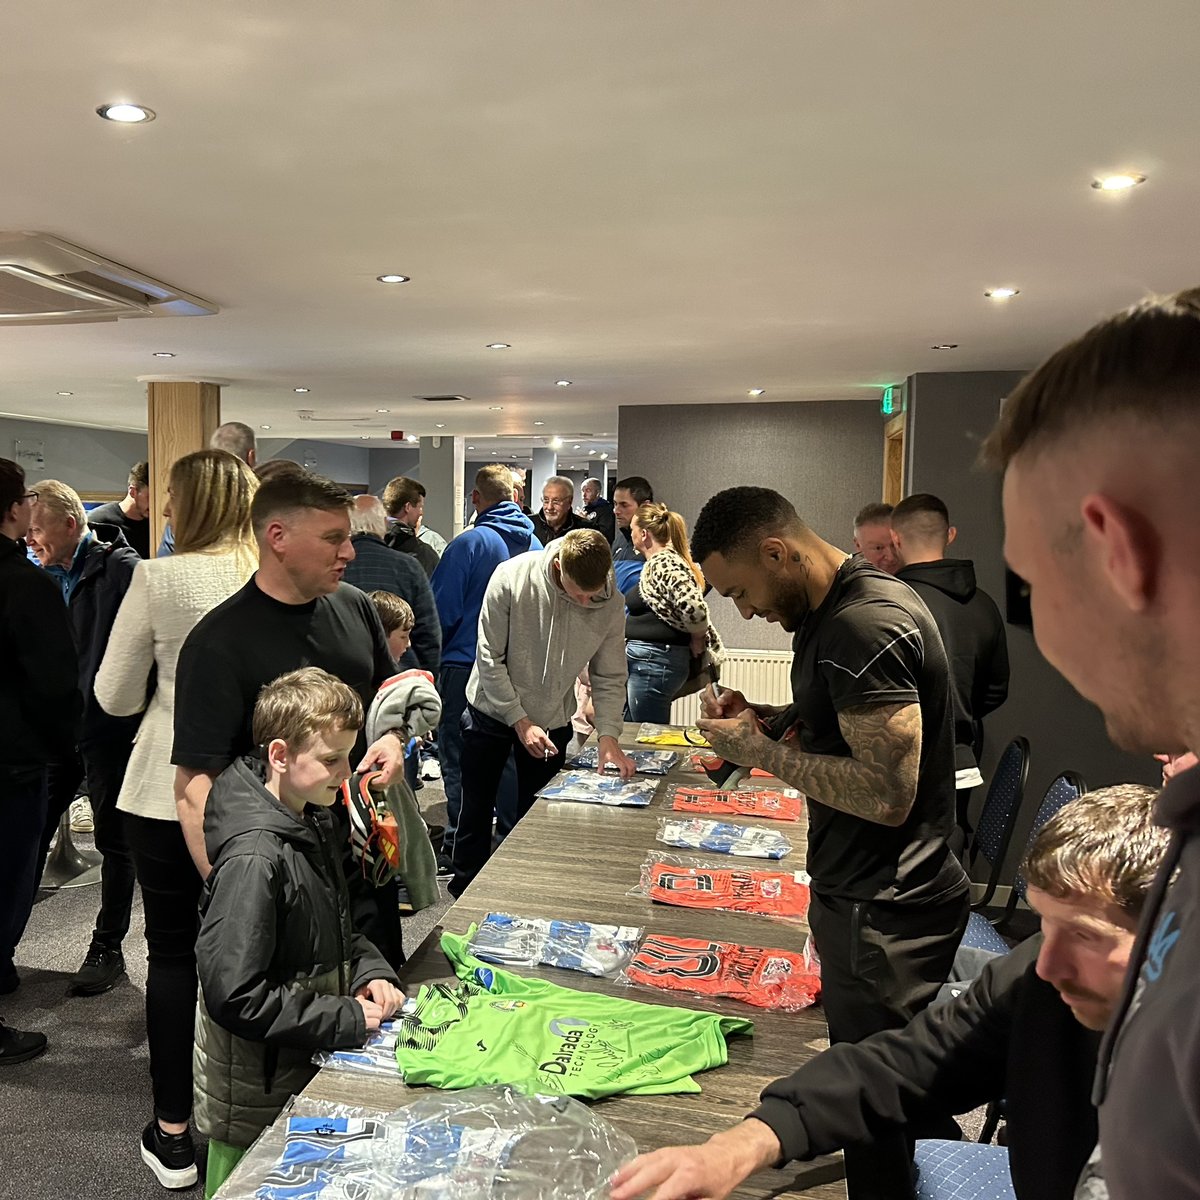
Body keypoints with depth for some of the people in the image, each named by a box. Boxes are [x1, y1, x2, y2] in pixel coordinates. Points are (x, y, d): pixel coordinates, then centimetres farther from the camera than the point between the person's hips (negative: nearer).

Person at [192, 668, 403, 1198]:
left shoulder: (313, 822, 1)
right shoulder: (254, 859, -29)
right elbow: (235, 995, -29)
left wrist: (370, 972, -3)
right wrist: (347, 1020, -23)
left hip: (305, 1065, 8)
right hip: (255, 1091, -8)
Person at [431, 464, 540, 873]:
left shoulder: (469, 543, -14)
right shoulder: (534, 544, 3)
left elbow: (442, 609, -13)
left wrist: (434, 655, 2)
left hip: (466, 665, -6)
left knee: (457, 757, 4)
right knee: (510, 754, 16)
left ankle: (459, 844, 9)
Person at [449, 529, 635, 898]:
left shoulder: (611, 604, -17)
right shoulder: (511, 577, -25)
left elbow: (609, 678, -7)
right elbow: (489, 659, -19)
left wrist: (608, 735, -20)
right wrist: (519, 722, -19)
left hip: (551, 721, 2)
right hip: (492, 710, -1)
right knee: (476, 811, 11)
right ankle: (464, 894, 30)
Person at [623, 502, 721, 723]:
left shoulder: (663, 564, -17)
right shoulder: (659, 561, 13)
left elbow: (693, 608, -29)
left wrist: (698, 641, -13)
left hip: (654, 663, -10)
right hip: (644, 661, 10)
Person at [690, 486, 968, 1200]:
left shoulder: (862, 628, -25)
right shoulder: (852, 602, 7)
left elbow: (886, 794, -28)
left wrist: (759, 749, -19)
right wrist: (765, 719, 3)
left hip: (885, 913, -10)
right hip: (873, 895, 10)